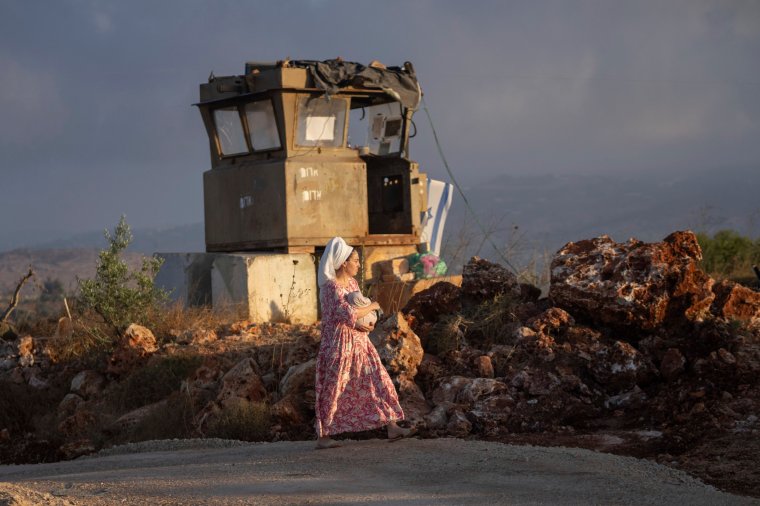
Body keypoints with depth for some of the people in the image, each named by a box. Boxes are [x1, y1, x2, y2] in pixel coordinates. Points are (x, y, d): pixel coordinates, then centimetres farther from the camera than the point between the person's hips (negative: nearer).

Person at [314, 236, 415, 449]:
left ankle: (392, 428, 8)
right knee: (333, 390, -2)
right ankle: (322, 437, 7)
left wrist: (361, 324, -5)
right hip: (339, 344, -9)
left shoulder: (352, 283, 10)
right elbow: (348, 314, -27)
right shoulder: (331, 287, -18)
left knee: (378, 381, 5)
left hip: (358, 342, 9)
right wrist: (372, 306, -12)